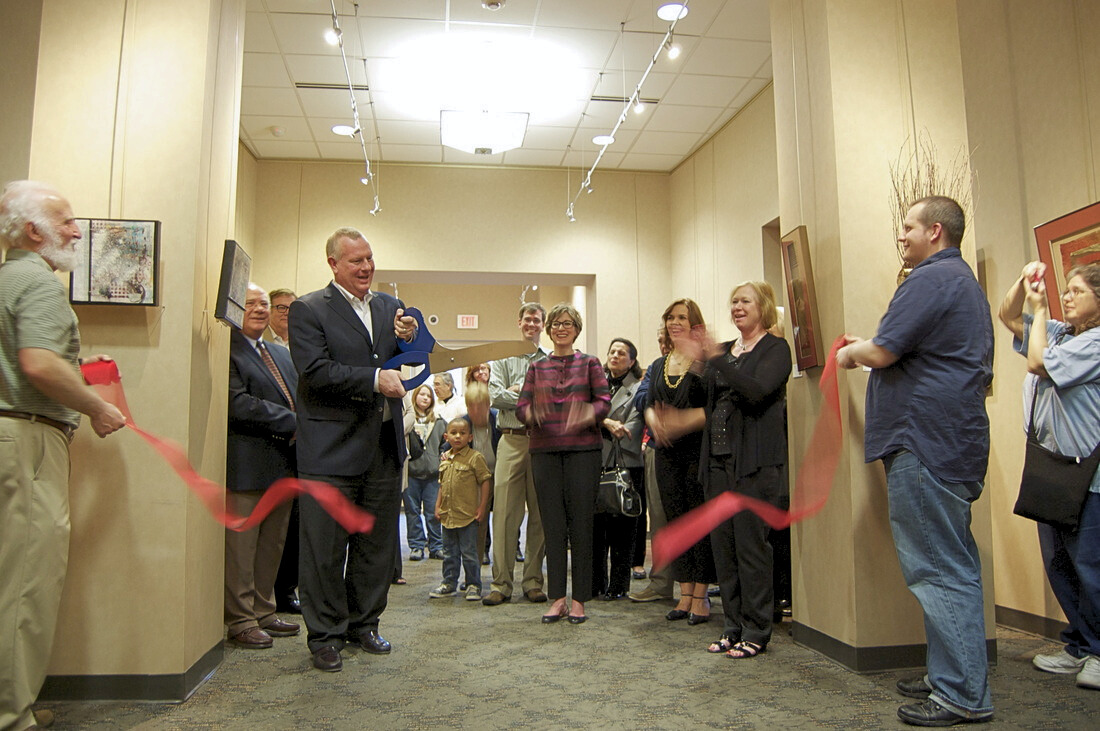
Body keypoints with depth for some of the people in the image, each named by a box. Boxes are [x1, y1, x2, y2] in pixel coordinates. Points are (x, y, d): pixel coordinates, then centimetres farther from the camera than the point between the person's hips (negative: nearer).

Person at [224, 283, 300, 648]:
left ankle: (264, 612, 26)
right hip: (246, 465, -8)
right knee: (241, 547, 2)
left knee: (273, 545, 15)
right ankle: (241, 620, 13)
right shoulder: (226, 350, -8)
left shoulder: (282, 354, 19)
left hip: (285, 465, 8)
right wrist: (294, 424, -18)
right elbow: (239, 404, -18)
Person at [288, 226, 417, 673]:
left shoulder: (390, 307, 13)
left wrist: (408, 341, -8)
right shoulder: (308, 309, -4)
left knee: (377, 545, 15)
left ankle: (364, 623, 31)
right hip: (332, 448, -5)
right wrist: (373, 379, -20)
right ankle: (326, 636, 18)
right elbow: (315, 371, -15)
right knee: (325, 548, 3)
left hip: (385, 444, 6)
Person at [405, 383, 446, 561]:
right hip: (411, 472, -1)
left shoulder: (438, 422, 13)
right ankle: (416, 546, 13)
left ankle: (436, 546, 12)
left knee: (433, 513, 3)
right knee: (413, 511, 5)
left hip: (432, 473, 2)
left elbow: (445, 444, 15)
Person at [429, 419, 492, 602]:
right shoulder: (445, 458, 9)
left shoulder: (475, 457, -10)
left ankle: (473, 585, 13)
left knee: (469, 553, 2)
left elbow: (485, 482, -9)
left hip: (467, 515, -6)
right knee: (449, 552, 16)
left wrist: (482, 507, -11)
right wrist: (438, 506, 13)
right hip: (447, 515, 6)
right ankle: (449, 583, 28)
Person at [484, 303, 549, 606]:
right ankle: (501, 583, 4)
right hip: (511, 441, 0)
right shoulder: (504, 357, 12)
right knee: (504, 512, -3)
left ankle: (533, 581, 13)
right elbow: (495, 396, -2)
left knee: (540, 514, 4)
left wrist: (517, 392, -7)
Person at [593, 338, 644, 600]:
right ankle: (595, 583, 14)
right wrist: (606, 423, -14)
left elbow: (632, 426, -5)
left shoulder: (638, 388, 5)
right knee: (595, 525, 3)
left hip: (626, 464, -3)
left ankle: (618, 585, 11)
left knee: (621, 529, 1)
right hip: (596, 462, 3)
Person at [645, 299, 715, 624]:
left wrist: (684, 421, -23)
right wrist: (653, 419, -8)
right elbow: (649, 405, 13)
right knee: (676, 522, 9)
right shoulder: (659, 365, 15)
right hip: (668, 454, 6)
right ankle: (685, 594, 18)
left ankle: (700, 596, 11)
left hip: (700, 451, -6)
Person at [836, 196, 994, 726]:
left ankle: (963, 694, 2)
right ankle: (953, 677, 26)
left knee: (940, 571, -5)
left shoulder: (932, 279, -12)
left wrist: (852, 353, 3)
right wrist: (867, 349, 20)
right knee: (951, 565, 15)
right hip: (948, 441, 11)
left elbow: (883, 351, -17)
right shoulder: (963, 280, 23)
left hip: (926, 443, -11)